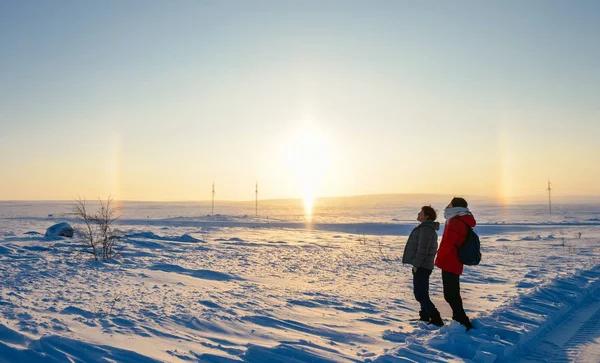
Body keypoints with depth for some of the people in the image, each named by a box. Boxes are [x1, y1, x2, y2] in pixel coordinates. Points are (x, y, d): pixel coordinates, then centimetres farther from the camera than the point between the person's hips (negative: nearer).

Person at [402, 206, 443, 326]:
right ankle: (425, 316, 29)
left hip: (421, 267, -11)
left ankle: (436, 320, -10)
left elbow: (423, 249, -23)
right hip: (423, 266, 11)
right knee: (422, 293, 19)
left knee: (420, 295, -10)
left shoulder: (425, 229, -17)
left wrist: (416, 264, -18)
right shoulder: (428, 228, 17)